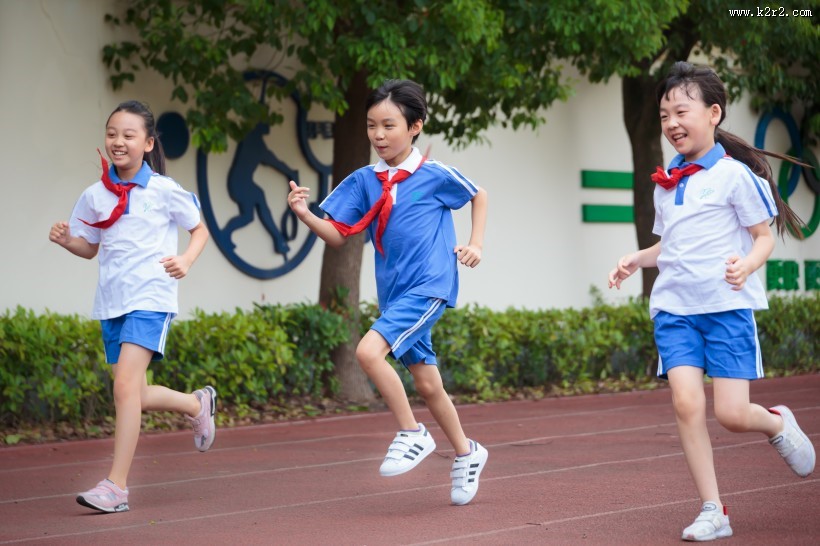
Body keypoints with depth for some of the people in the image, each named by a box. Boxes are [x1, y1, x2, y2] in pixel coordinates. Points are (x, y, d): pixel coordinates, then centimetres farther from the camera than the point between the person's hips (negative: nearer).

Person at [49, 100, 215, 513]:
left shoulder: (164, 191, -3)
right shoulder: (94, 196, 7)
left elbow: (200, 230, 9)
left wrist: (186, 260, -10)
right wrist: (66, 240, -4)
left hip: (150, 298, -6)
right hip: (111, 303, 6)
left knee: (126, 384, -20)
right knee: (136, 396, 9)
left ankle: (116, 486, -19)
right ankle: (198, 404, 39)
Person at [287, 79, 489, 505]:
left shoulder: (435, 175, -6)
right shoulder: (363, 181, 3)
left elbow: (478, 195, 12)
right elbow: (338, 235, 2)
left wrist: (475, 243, 2)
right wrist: (305, 215, -15)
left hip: (429, 287, -5)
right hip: (394, 294, 6)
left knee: (369, 350, -24)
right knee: (426, 384, 12)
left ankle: (412, 435, -8)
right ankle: (466, 454, 31)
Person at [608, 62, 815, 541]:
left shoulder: (735, 175, -6)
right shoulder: (666, 184, 12)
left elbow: (765, 237, -3)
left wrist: (747, 264, -23)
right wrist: (636, 260, 7)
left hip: (727, 307, -4)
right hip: (675, 309, 5)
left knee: (732, 414, -9)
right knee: (687, 403, -11)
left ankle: (777, 424, 27)